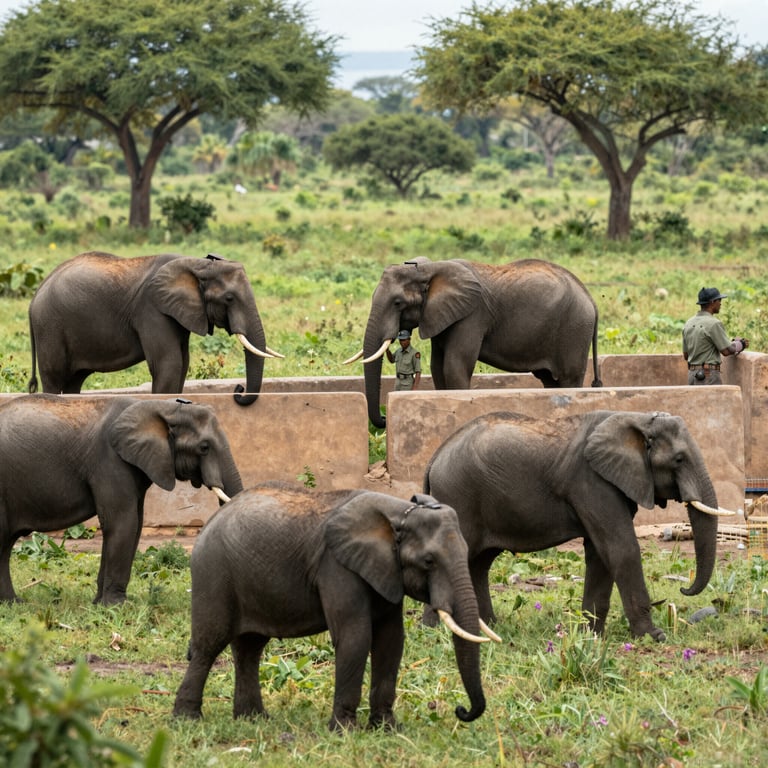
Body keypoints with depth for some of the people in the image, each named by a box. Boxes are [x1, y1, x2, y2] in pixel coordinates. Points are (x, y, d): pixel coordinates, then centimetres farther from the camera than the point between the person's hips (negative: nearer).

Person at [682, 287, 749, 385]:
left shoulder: (689, 323, 10)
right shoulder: (713, 324, -15)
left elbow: (686, 355, 15)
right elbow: (726, 351, -13)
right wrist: (741, 345, 6)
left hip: (692, 374, 8)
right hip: (709, 375, -8)